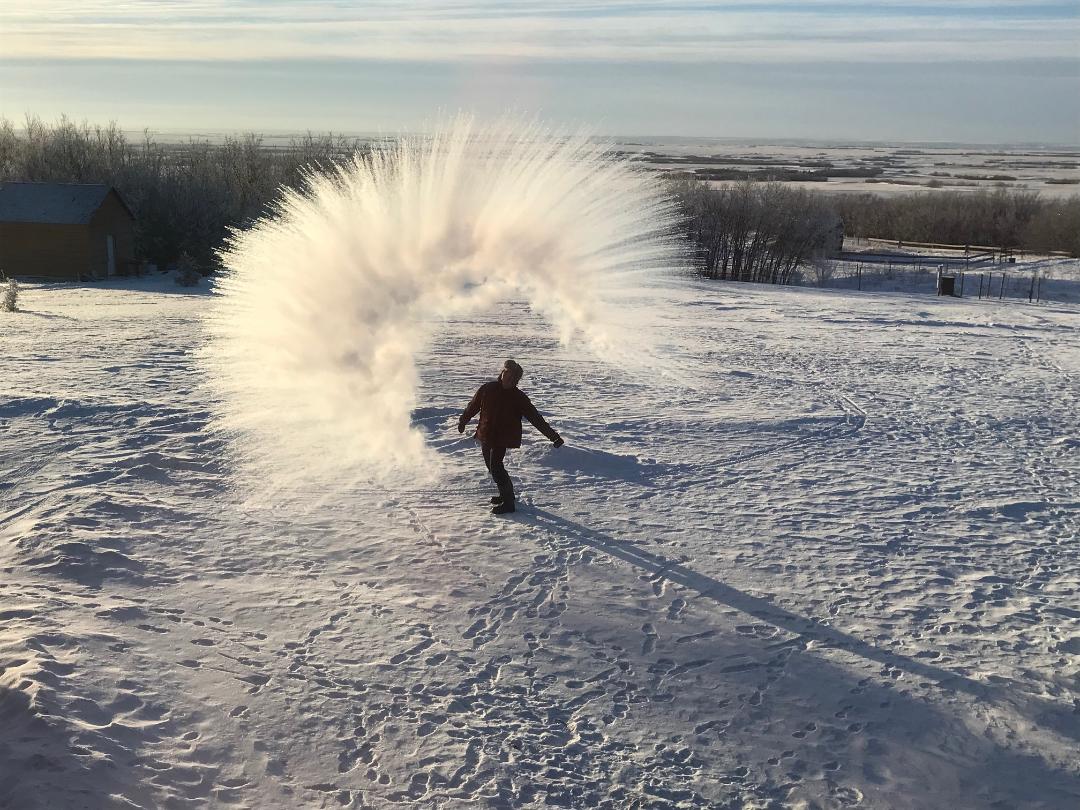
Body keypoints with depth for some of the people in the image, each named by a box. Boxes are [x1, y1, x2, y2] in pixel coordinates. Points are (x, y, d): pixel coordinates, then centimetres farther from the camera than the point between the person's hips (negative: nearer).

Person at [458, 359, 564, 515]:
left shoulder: (519, 397, -8)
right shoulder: (487, 389, -1)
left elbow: (535, 418, -8)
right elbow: (473, 406, 15)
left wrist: (553, 436, -11)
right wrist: (463, 421, 28)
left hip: (503, 438, -5)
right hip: (485, 436, 5)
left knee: (495, 468, -14)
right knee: (492, 466, 14)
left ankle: (508, 503, -7)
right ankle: (506, 494, 34)